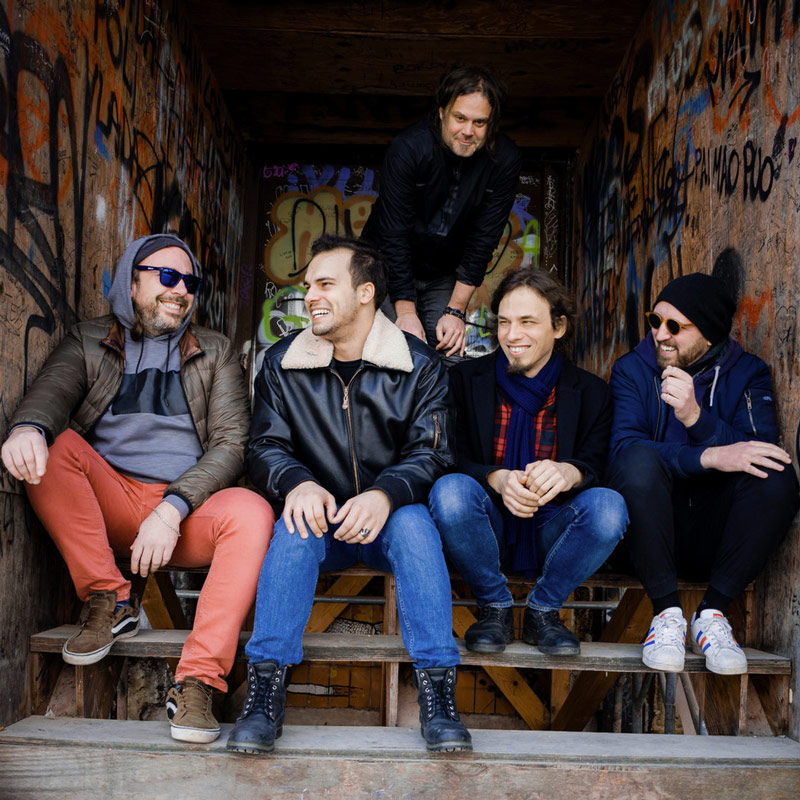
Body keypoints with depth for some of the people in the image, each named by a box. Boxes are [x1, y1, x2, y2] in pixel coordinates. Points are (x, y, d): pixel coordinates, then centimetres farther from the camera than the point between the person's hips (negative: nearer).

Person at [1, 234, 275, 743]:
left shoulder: (216, 352, 13)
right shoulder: (89, 342, 14)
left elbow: (231, 444, 1)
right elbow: (52, 390, -8)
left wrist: (173, 509, -16)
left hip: (189, 508, 0)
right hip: (109, 505, 1)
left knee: (253, 514, -31)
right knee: (49, 444, -25)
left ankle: (198, 681, -31)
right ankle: (110, 603, -16)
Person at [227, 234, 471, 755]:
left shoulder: (420, 366, -1)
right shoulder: (283, 364, 5)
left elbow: (432, 454, -8)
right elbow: (266, 447, 1)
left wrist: (385, 494, -30)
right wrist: (297, 483, -24)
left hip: (389, 522, -1)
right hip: (321, 518, 1)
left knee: (413, 522, -33)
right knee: (296, 525, -31)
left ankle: (437, 687, -33)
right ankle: (266, 687, -34)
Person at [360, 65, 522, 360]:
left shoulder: (505, 161, -17)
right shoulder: (409, 147, -25)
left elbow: (483, 239, -12)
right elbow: (394, 234, -23)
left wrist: (456, 310, -13)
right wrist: (406, 312, -23)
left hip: (445, 276, 3)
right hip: (390, 268, -2)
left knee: (451, 356, -5)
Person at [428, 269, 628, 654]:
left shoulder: (590, 392, 6)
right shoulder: (465, 379, 4)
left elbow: (600, 464, -5)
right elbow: (451, 459, -3)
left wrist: (569, 472, -30)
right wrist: (497, 479, -25)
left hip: (551, 531, 1)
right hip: (490, 529, 0)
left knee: (608, 506, -30)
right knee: (450, 490, -32)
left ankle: (542, 609, -6)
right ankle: (495, 606, -8)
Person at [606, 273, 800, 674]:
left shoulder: (747, 374, 4)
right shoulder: (632, 370, 2)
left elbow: (760, 452, -13)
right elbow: (622, 446, -17)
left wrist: (696, 417, -29)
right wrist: (708, 457, -31)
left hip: (717, 536, 1)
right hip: (653, 532, -1)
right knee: (640, 458, -30)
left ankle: (712, 611, -18)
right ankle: (667, 612, -22)